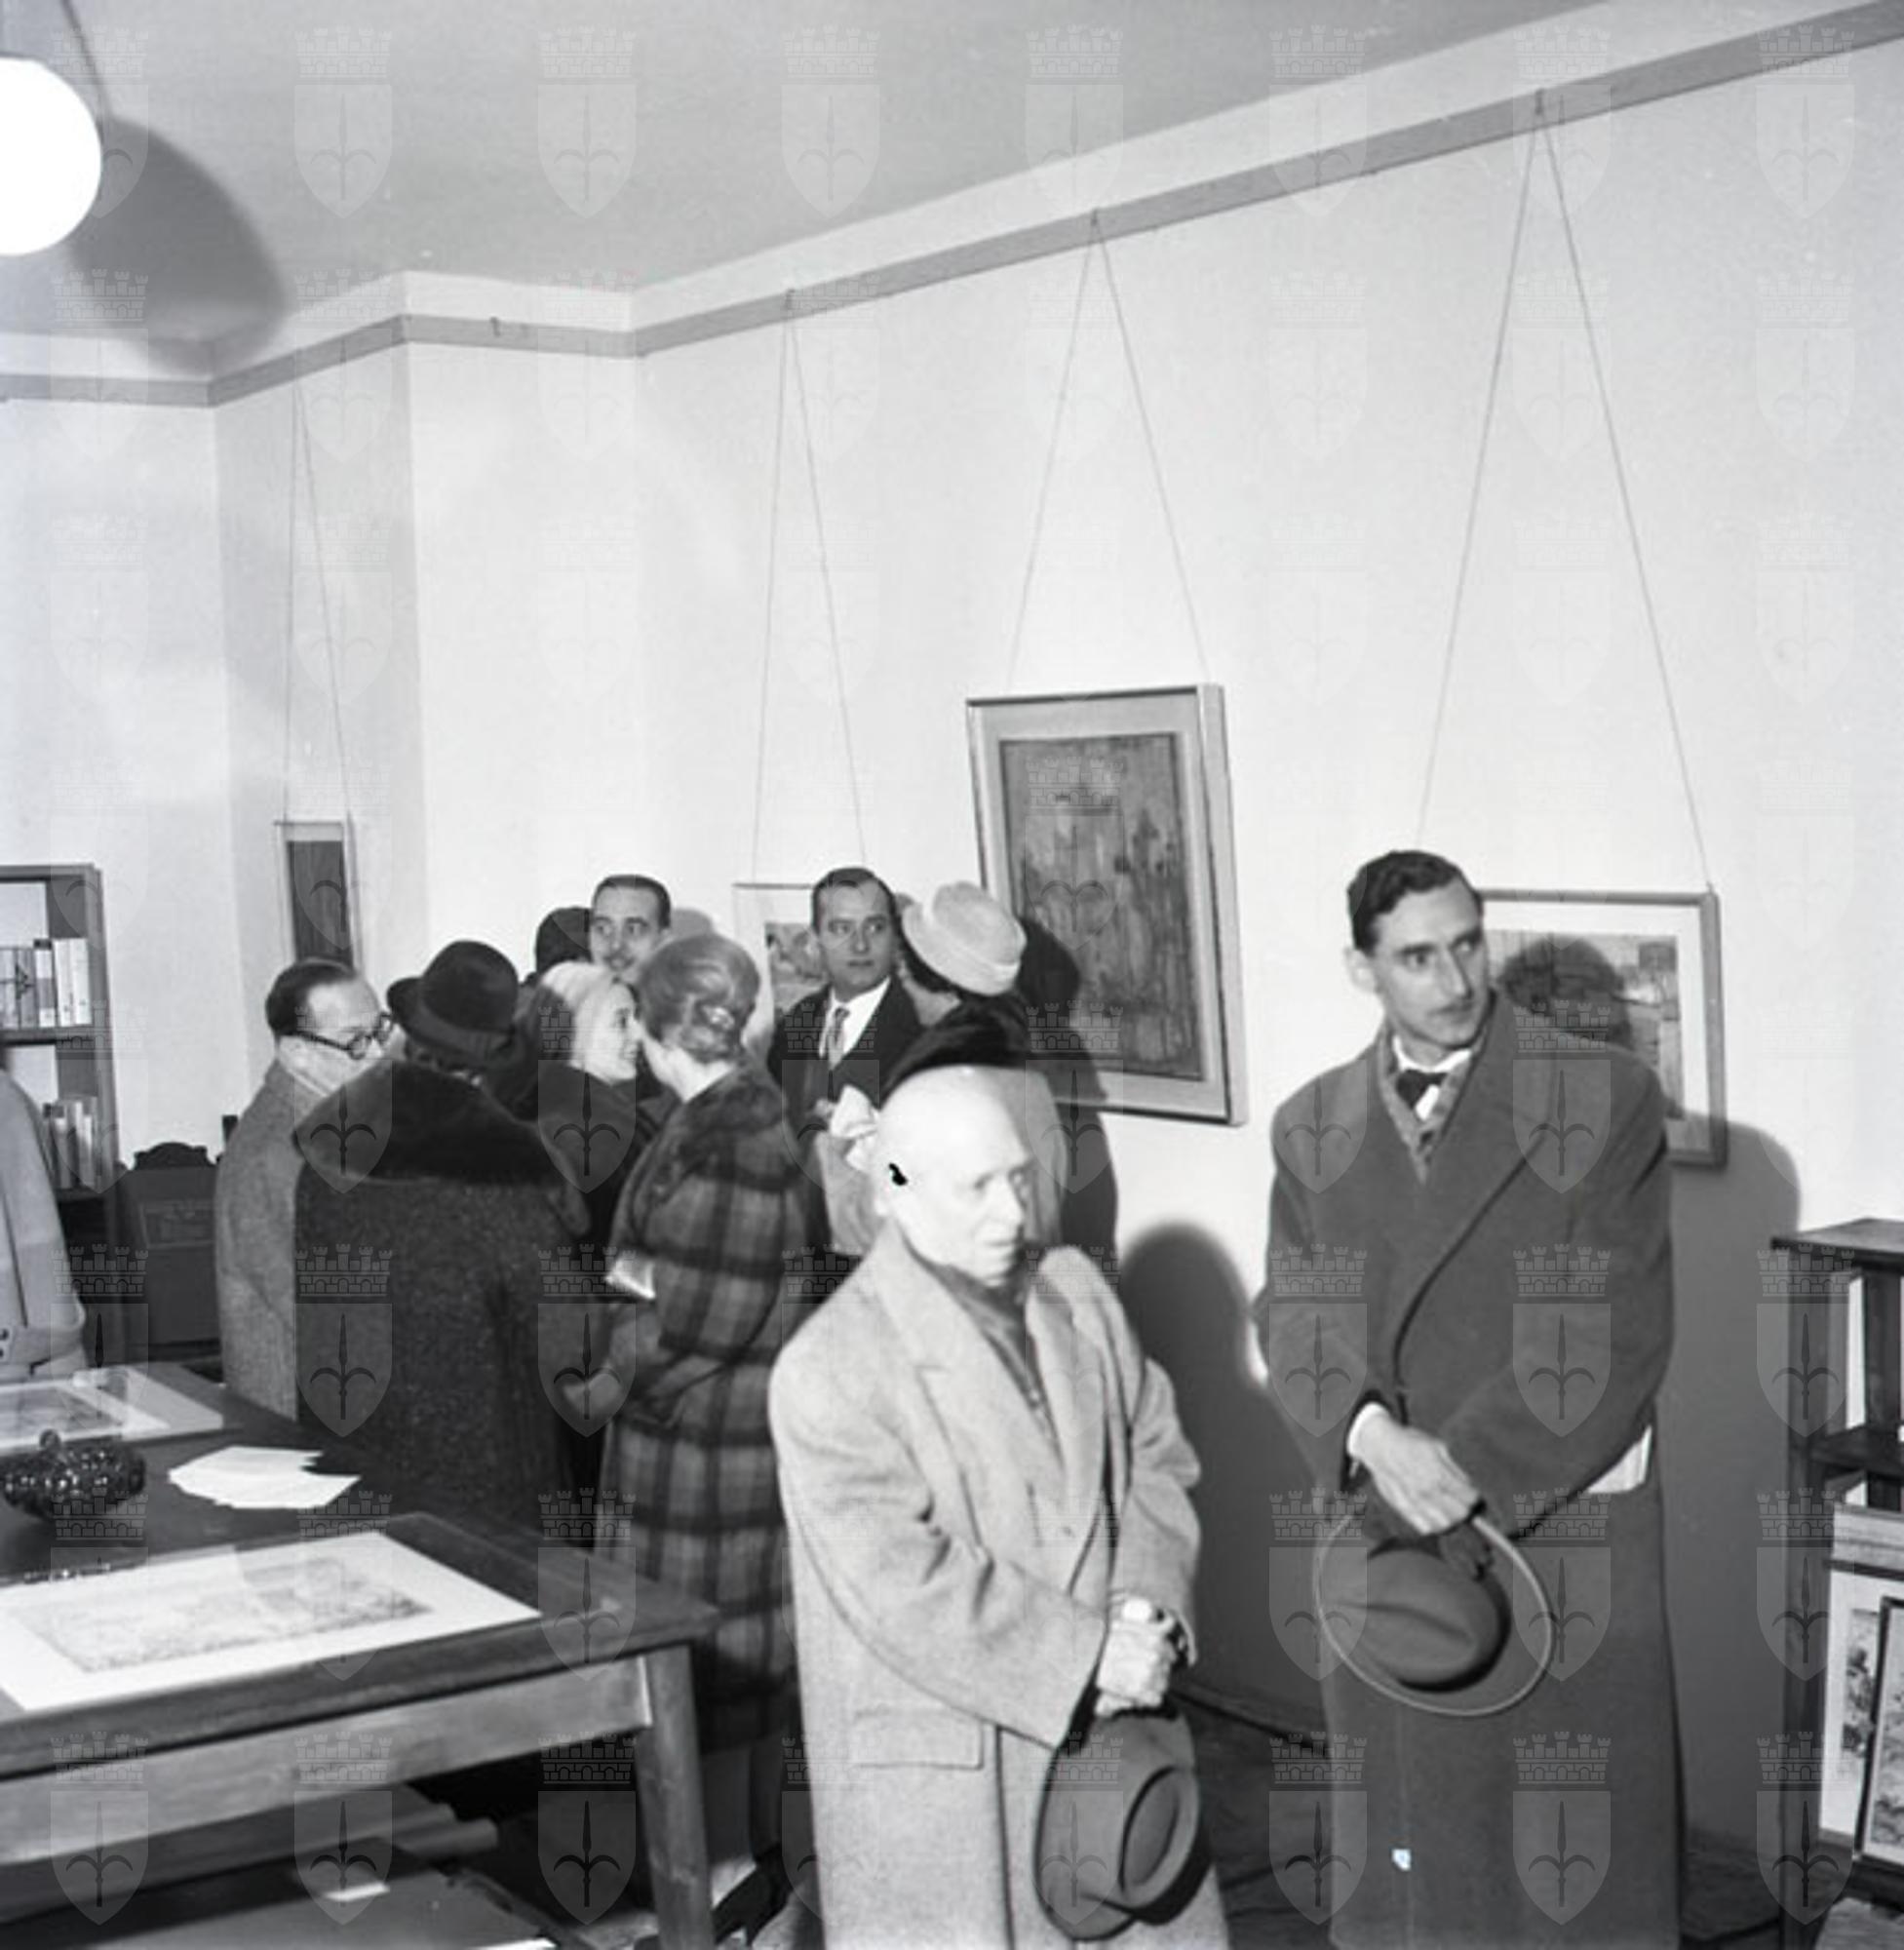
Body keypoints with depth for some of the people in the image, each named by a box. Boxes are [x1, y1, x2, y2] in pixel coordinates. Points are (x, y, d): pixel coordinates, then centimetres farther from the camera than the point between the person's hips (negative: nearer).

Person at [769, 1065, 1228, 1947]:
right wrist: (1090, 1653, -19)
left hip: (1107, 1726, 5)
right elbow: (898, 1585, -20)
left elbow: (1156, 1457, 8)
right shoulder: (828, 1370, -15)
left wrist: (1147, 1605, -10)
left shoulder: (1074, 1290, 5)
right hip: (941, 1769, -5)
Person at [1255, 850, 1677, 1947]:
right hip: (1384, 1526, 3)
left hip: (1567, 1520, -3)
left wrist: (1470, 1466, -16)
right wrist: (1375, 1441, -15)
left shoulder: (1604, 1100, -6)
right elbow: (1294, 1321, 4)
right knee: (1410, 1830, 12)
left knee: (1579, 1851, 7)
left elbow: (1623, 1329, -10)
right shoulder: (1312, 1128, 6)